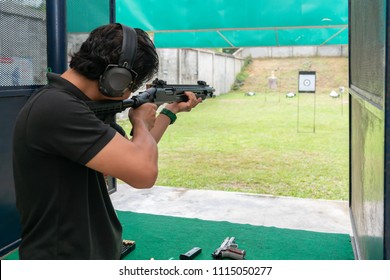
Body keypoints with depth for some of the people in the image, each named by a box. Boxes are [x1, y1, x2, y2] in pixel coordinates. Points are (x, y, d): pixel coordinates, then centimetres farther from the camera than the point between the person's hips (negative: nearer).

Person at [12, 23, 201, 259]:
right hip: (66, 260, -9)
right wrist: (141, 121, -11)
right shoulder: (57, 109, -25)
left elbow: (133, 154, 16)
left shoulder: (65, 103, 5)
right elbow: (144, 171, -30)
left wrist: (172, 111, 19)